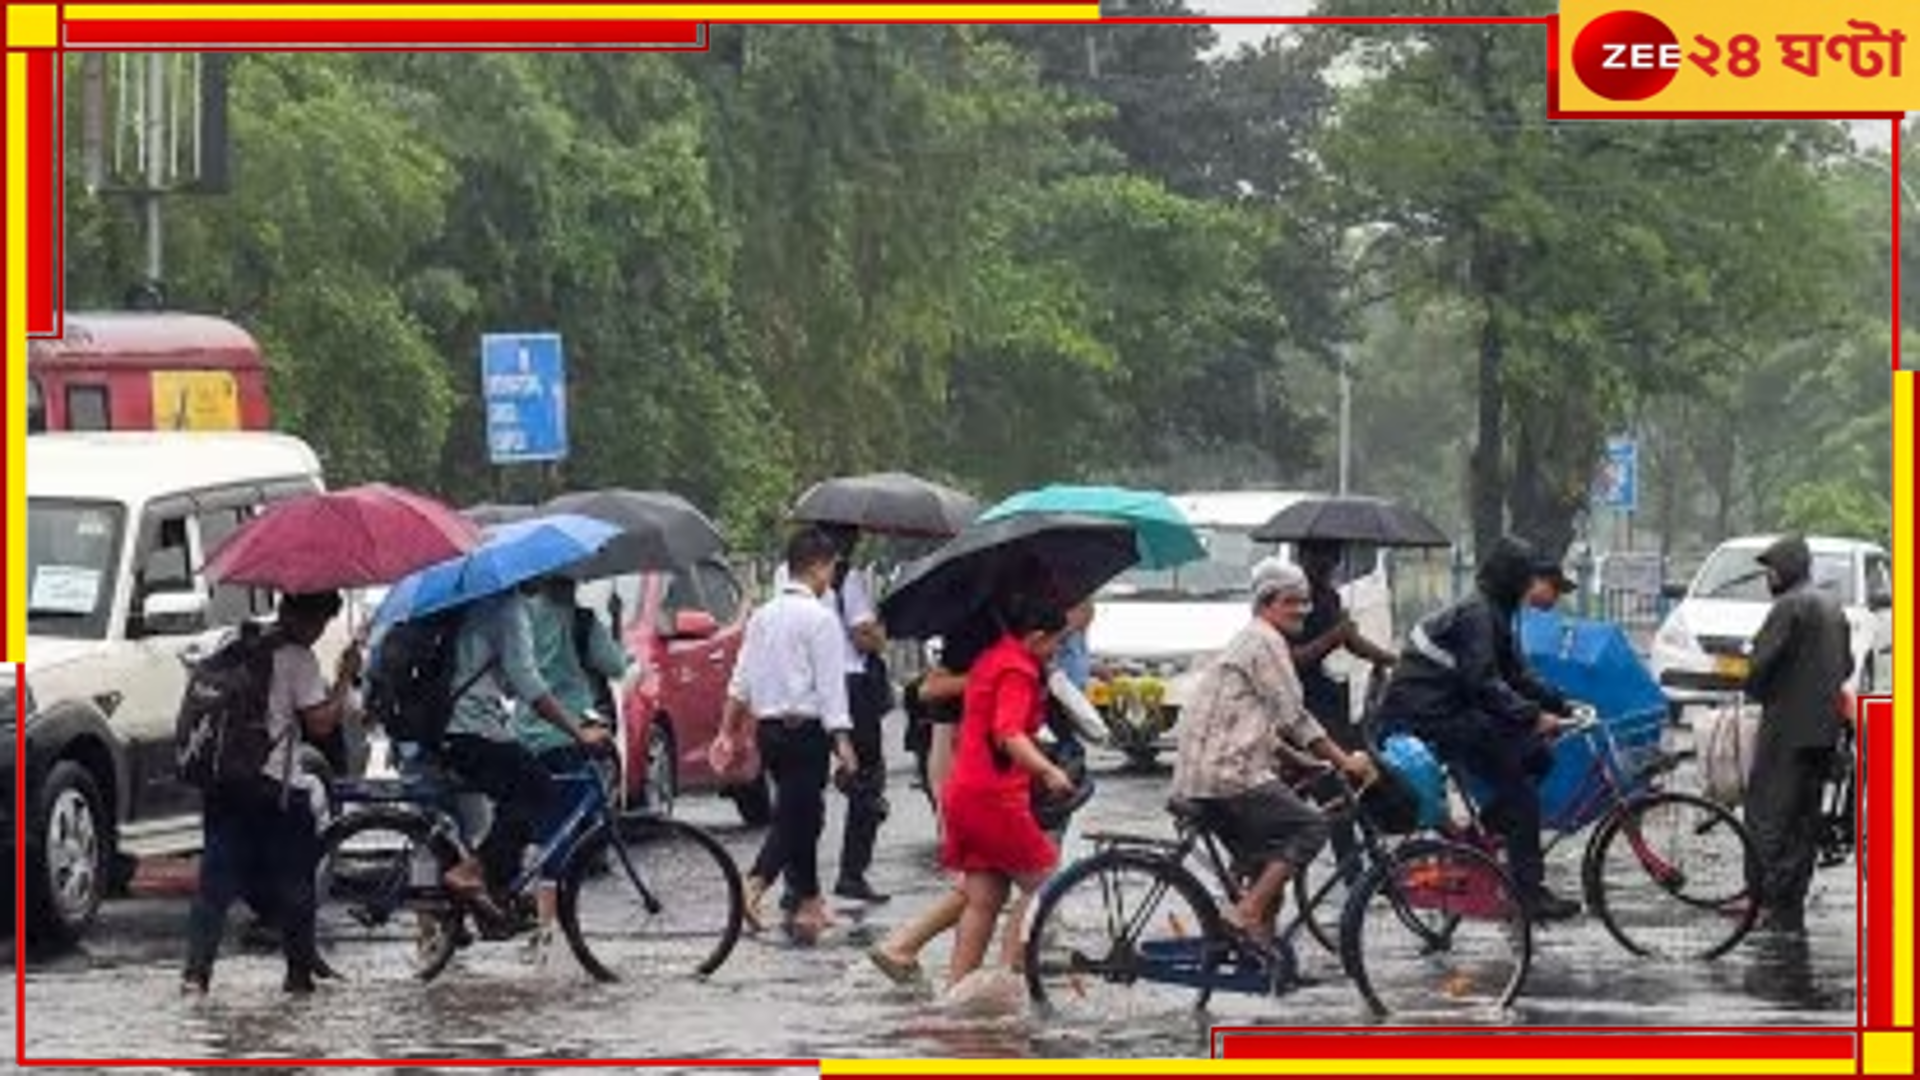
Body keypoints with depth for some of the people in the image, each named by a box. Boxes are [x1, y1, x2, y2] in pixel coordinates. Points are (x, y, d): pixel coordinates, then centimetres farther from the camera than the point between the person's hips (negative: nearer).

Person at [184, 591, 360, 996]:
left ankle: (197, 968, -8)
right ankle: (300, 970, 15)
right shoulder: (298, 659, -9)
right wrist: (345, 679, -3)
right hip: (276, 784, -6)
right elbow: (320, 722, -13)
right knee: (293, 882, 8)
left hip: (224, 780, 6)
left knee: (217, 877, 4)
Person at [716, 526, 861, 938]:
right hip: (806, 728, -8)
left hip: (768, 729, 8)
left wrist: (728, 730, 17)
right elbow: (830, 685, -15)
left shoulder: (763, 615, 10)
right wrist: (843, 742, -15)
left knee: (802, 813, 16)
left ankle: (808, 903, 22)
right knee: (797, 816, -4)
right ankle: (755, 885, -17)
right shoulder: (819, 618, -11)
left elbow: (741, 679, 12)